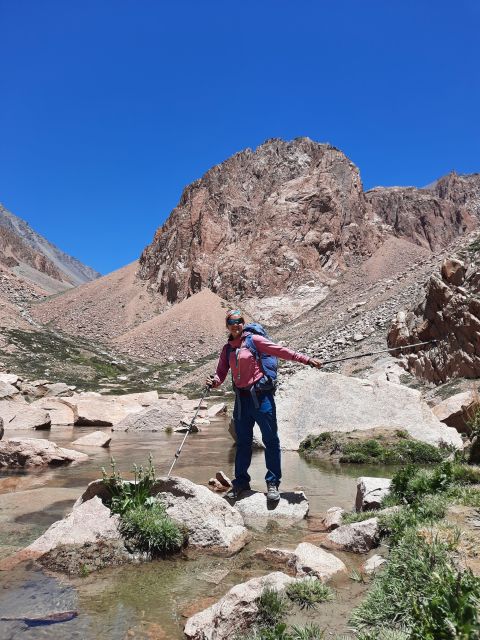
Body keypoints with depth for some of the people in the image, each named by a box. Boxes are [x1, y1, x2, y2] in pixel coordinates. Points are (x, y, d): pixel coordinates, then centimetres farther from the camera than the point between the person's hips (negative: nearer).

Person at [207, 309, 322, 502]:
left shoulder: (253, 340, -3)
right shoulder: (227, 349, 12)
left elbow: (281, 351, -8)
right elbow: (221, 372, 11)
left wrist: (307, 360, -14)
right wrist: (214, 381, -13)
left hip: (261, 396, -5)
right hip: (241, 398, 5)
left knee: (271, 440, -1)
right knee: (242, 442, 14)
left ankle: (273, 483, 11)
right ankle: (241, 482, 27)